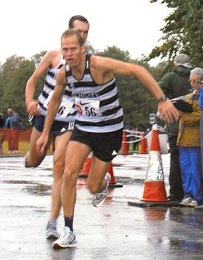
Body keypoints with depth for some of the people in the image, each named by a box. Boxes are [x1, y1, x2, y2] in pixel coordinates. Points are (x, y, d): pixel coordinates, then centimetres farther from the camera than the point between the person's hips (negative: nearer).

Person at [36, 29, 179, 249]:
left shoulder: (98, 65, -25)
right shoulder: (63, 73, -7)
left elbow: (137, 70, -25)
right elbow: (55, 100, 13)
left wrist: (162, 100, -30)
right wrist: (45, 133, 16)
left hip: (109, 130, -4)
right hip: (83, 128, 4)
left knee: (92, 186, -1)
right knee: (69, 174, -17)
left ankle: (104, 182, 41)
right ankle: (68, 232, -7)